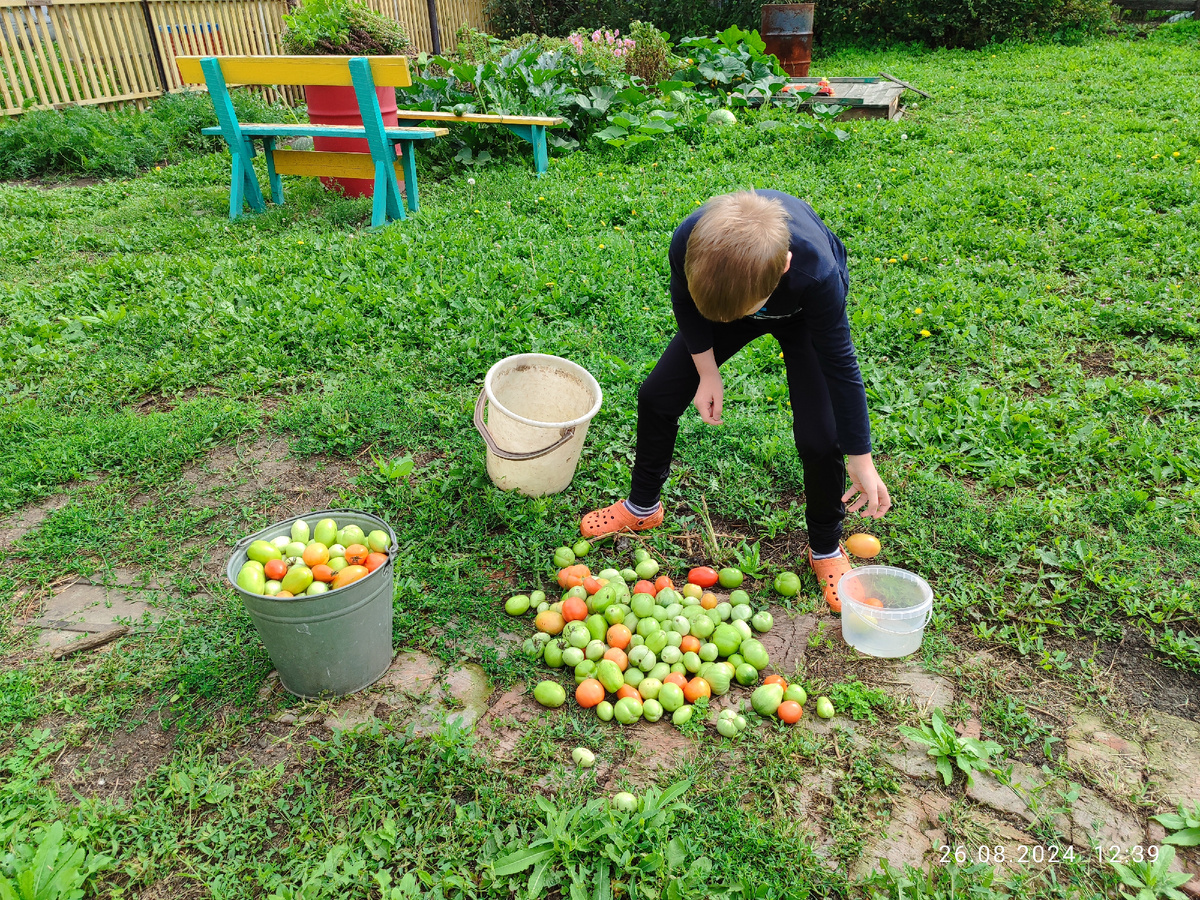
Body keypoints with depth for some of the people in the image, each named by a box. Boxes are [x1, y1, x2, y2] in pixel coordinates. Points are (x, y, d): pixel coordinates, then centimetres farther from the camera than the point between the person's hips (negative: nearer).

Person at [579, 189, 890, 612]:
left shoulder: (816, 274, -44)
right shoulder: (689, 242, -38)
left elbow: (840, 366, -28)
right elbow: (685, 303, -11)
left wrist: (861, 461, -20)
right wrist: (707, 372, -10)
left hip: (804, 315, -3)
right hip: (719, 292, 3)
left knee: (819, 438, -15)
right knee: (657, 395, -1)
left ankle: (827, 549, 12)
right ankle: (642, 507, 24)